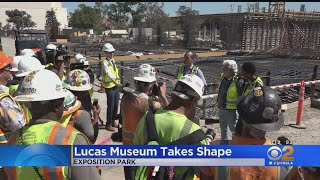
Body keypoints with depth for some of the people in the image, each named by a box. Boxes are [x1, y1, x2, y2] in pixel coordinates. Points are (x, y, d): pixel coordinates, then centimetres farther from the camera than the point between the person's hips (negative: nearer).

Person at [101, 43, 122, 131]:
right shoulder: (105, 63, -16)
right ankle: (108, 124, 14)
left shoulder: (113, 60, 8)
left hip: (116, 85, 7)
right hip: (109, 87, -7)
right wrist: (116, 83, -43)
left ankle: (113, 121, 32)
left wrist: (118, 82, 6)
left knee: (116, 105, 15)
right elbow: (109, 74, -31)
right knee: (110, 106, 0)